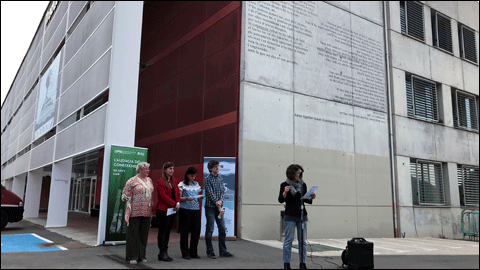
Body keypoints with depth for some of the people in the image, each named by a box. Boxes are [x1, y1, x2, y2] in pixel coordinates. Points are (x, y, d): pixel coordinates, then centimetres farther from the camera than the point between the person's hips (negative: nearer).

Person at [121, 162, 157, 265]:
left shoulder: (149, 180, 15)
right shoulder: (132, 181, -3)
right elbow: (125, 195, -2)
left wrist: (153, 207, 15)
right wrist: (131, 204, -2)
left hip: (146, 213, 6)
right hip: (135, 212, -5)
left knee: (144, 235, 9)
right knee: (133, 234, 0)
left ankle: (141, 256, 19)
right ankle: (132, 257, 9)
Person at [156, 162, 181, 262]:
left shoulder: (174, 181, 15)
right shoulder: (160, 182, -8)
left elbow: (178, 193, 14)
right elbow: (163, 196, -15)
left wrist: (178, 203, -4)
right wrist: (174, 204, -15)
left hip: (173, 210, 7)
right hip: (163, 210, -7)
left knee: (168, 231, 10)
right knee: (163, 231, -1)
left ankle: (164, 252, 17)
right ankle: (162, 253, 4)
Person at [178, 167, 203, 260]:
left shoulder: (196, 184, 16)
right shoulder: (182, 184, 0)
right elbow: (179, 198, -4)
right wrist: (187, 198, -20)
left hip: (196, 209, 5)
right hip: (185, 210, -4)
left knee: (196, 231, 2)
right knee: (184, 231, 0)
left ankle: (193, 252, 15)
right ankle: (185, 253, 10)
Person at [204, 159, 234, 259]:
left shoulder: (220, 178, 11)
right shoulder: (207, 180, -8)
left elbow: (223, 191, 6)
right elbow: (211, 194, -14)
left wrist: (221, 200, -14)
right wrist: (219, 207, -17)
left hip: (219, 207, 6)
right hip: (210, 207, -6)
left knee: (222, 229, 7)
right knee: (210, 230, 1)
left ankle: (223, 251, 17)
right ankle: (210, 252, 11)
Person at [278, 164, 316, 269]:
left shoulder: (303, 184, 8)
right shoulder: (285, 184, -2)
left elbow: (304, 199, 16)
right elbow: (280, 200, -2)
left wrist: (311, 198, -4)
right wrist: (285, 192, -20)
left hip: (302, 216, 4)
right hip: (290, 216, -3)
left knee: (303, 241, 5)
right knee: (288, 240, 0)